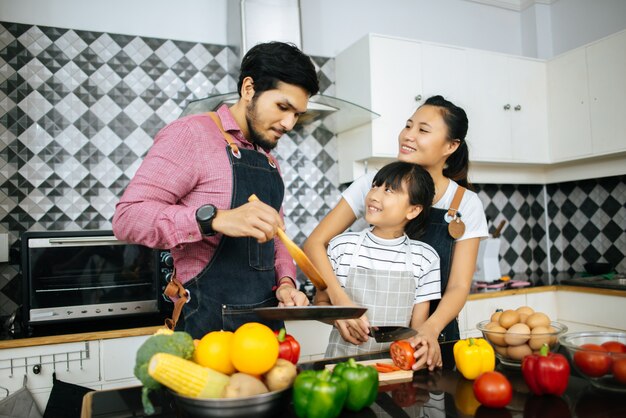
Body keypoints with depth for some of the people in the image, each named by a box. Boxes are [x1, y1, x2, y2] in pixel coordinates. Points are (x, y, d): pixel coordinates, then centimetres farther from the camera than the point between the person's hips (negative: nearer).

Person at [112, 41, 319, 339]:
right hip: (209, 324, -7)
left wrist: (285, 282, 0)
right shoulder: (191, 134, -10)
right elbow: (127, 217, -18)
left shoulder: (269, 161, 14)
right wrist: (215, 218, -32)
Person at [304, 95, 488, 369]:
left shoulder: (467, 204, -7)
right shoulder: (374, 184, -8)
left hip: (431, 342, 1)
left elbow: (459, 286, -10)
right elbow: (314, 243, -12)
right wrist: (339, 298, -28)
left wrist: (431, 329, -29)